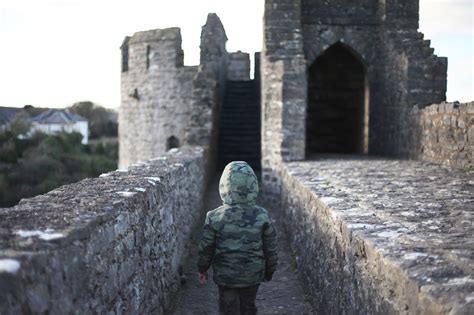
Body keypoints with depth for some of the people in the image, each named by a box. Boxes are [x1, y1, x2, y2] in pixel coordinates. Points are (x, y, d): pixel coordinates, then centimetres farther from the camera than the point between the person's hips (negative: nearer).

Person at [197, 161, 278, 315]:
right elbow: (270, 249, -2)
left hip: (225, 276, -1)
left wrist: (202, 269, 12)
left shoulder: (215, 217, -15)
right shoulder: (262, 216, -11)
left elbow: (206, 248, -5)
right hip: (253, 275, 2)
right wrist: (269, 270, 14)